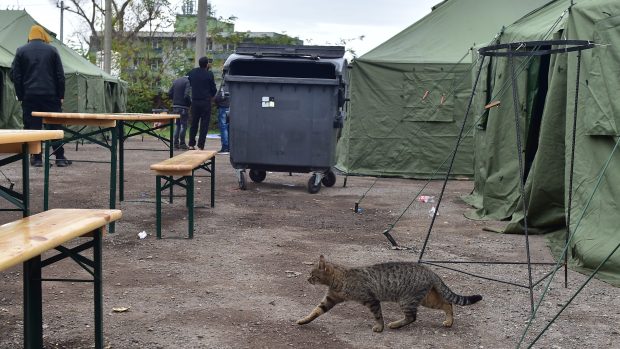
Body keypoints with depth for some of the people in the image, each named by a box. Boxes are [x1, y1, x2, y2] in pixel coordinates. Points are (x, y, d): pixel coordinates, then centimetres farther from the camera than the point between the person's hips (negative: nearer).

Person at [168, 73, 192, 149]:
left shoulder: (175, 81, 10)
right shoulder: (187, 81, -11)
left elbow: (169, 93, 8)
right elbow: (186, 95, -20)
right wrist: (190, 102, -3)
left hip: (175, 106, 6)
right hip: (183, 107, -6)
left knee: (177, 124, 15)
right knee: (183, 125, 1)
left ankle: (176, 143, 14)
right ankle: (182, 143, 1)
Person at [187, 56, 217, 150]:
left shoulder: (192, 72, 3)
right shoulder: (209, 74, -10)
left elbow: (189, 84, 14)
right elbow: (214, 89, -4)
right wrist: (211, 96, 16)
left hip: (195, 101, 4)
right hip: (206, 101, -4)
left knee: (194, 123, 14)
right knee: (204, 124, 2)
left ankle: (191, 144, 13)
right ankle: (200, 146, -1)